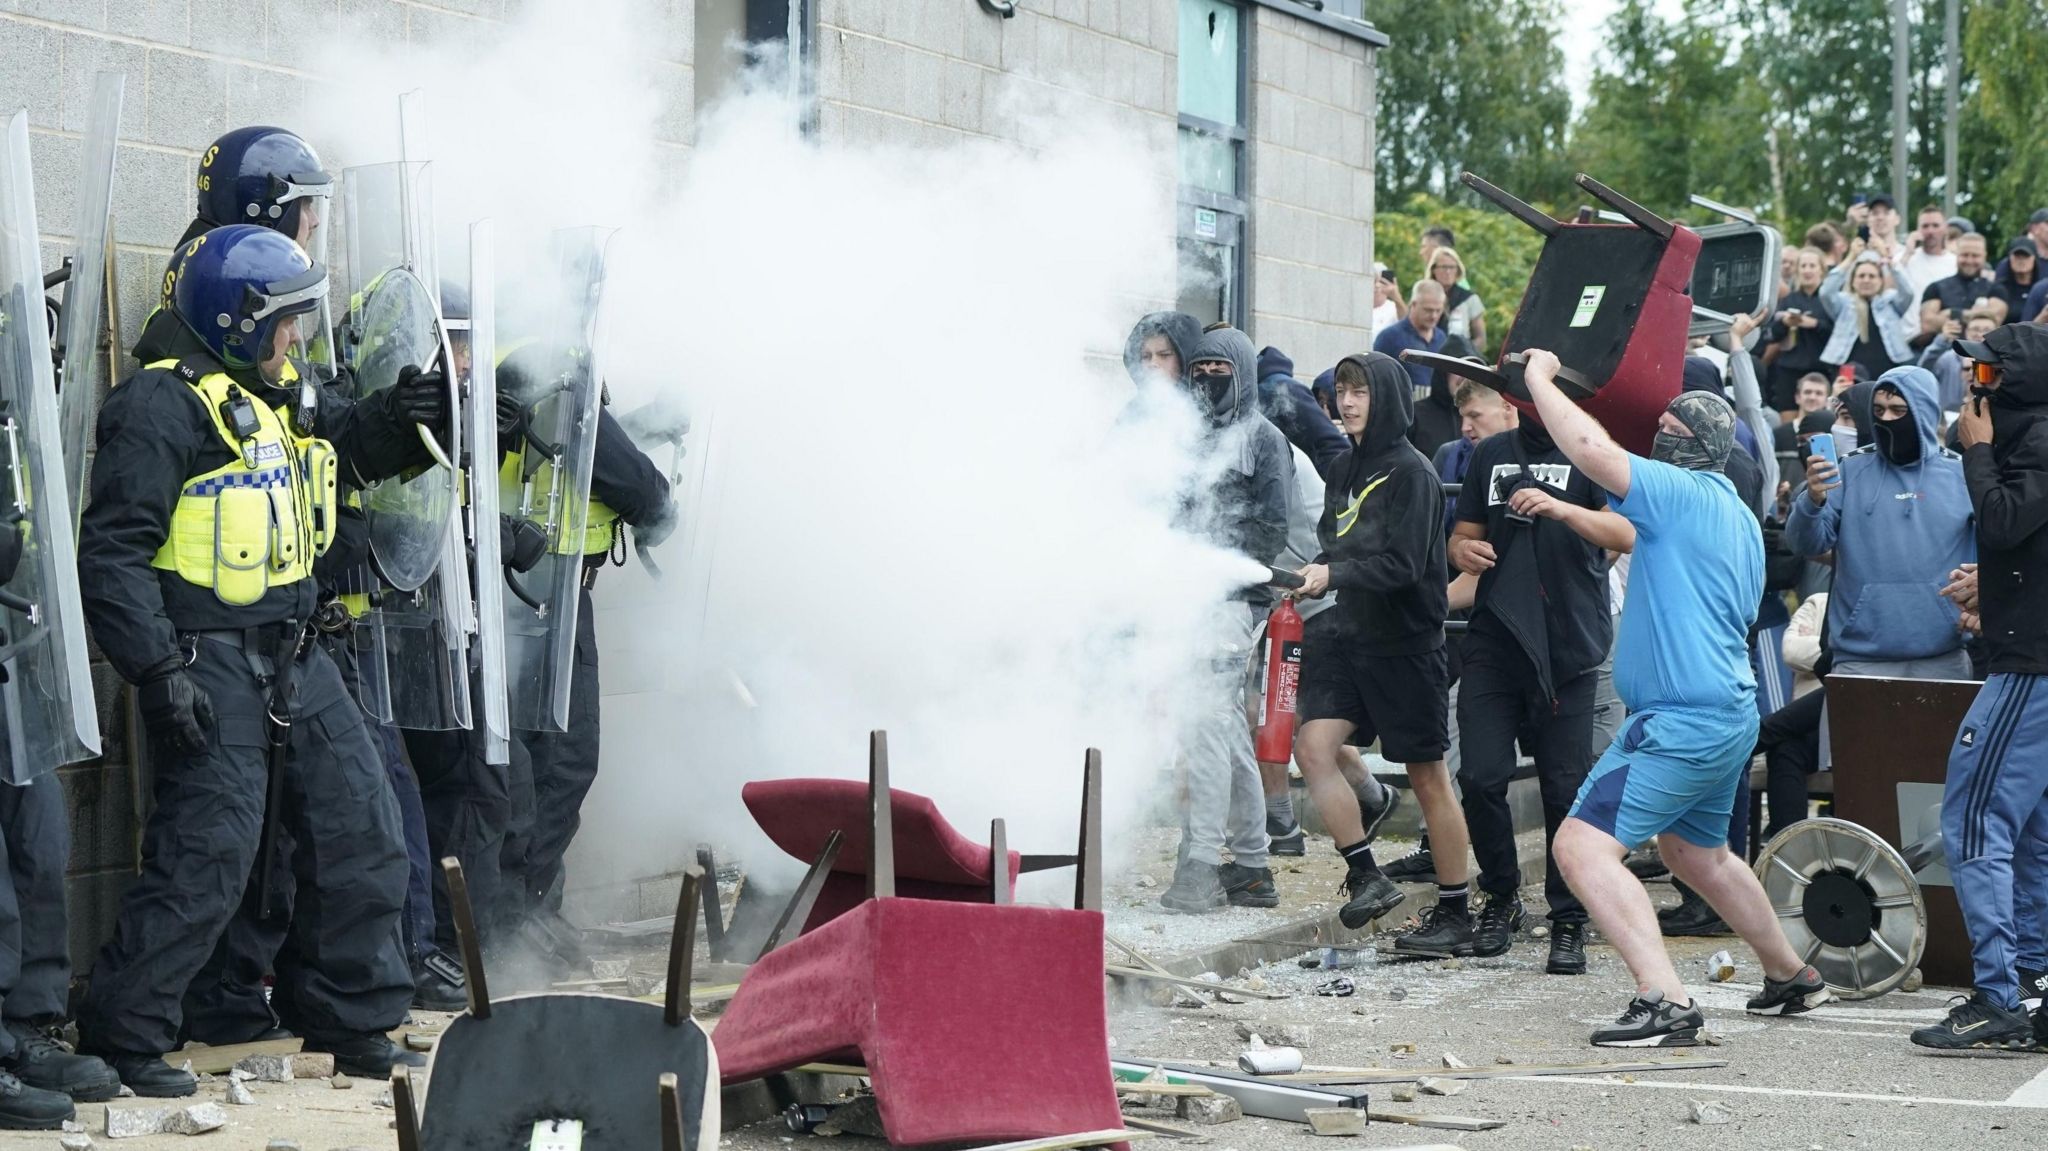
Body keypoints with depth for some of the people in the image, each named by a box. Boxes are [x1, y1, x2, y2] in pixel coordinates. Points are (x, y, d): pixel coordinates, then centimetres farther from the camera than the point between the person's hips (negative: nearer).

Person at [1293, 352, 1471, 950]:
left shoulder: (1410, 472, -12)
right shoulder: (1344, 470, 11)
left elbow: (1402, 564, -19)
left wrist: (1334, 576, -24)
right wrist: (1312, 577, 2)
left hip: (1406, 643, -7)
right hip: (1347, 636, 7)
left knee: (1427, 776, 2)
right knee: (1313, 745, -11)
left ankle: (1456, 909, 12)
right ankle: (1366, 876, -2)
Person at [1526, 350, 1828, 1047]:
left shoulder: (1682, 492, -13)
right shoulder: (1740, 518, 16)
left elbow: (1594, 451, -27)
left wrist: (1540, 379, -11)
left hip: (1681, 721, -10)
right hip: (1731, 712, 10)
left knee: (1583, 846, -17)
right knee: (1694, 850, 31)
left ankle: (1665, 1003, -28)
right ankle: (1793, 978, 44)